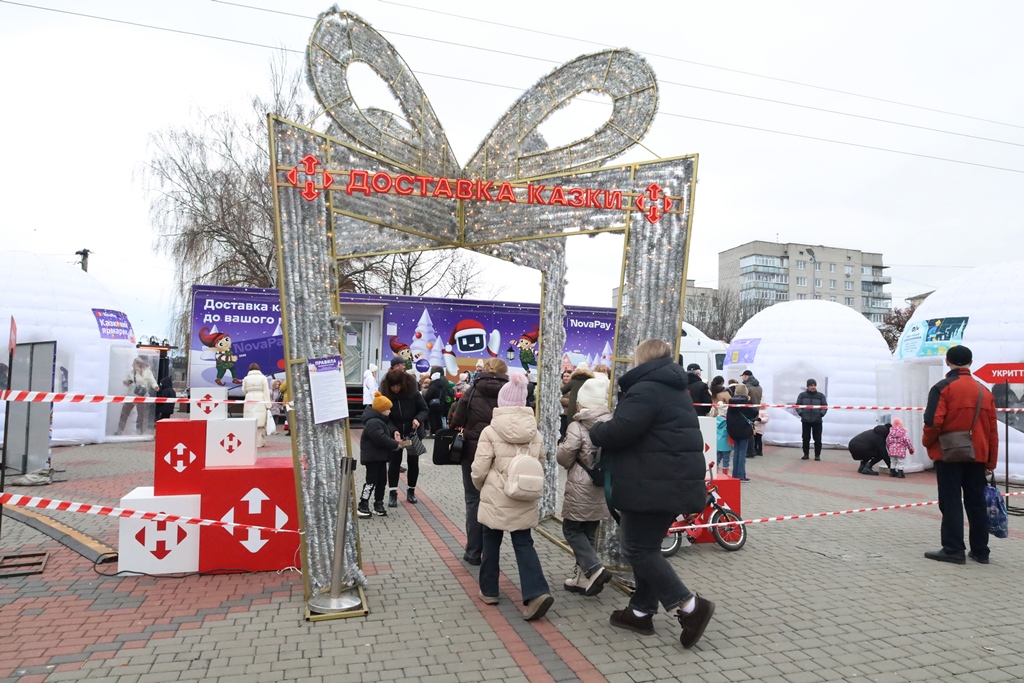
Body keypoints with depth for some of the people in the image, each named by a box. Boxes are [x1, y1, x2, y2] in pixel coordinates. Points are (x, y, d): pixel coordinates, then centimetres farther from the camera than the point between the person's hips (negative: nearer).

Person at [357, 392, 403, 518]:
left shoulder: (379, 420, 14)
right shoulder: (373, 422, -22)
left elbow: (385, 434, 18)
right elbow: (381, 439, -29)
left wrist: (394, 437, -2)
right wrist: (396, 445, -20)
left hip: (380, 456, 11)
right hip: (372, 457, -11)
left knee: (382, 480, 12)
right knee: (371, 481, -6)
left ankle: (379, 504, 19)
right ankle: (362, 506, 2)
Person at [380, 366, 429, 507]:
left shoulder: (413, 392, -16)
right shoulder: (385, 395, -14)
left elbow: (424, 409, -7)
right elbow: (385, 417, -12)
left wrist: (418, 419, -27)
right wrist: (394, 430, -27)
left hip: (413, 432, 0)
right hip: (395, 433, 0)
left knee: (413, 462, 9)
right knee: (394, 461, 2)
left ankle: (411, 491, 23)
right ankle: (392, 493, 9)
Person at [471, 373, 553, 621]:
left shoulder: (490, 431, -11)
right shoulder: (534, 432, 1)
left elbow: (479, 470, -11)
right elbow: (540, 464, 10)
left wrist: (480, 487, 9)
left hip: (495, 497, -3)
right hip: (524, 500, 3)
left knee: (491, 543, 14)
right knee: (524, 544, 9)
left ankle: (489, 591, 25)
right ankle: (536, 593, -4)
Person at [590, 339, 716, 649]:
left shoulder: (645, 389, -15)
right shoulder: (675, 390, 18)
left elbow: (619, 431, -24)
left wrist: (595, 431, -2)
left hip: (653, 485, -10)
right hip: (676, 482, 10)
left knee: (638, 549, -2)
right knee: (647, 546, 17)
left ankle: (690, 606, -2)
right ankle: (641, 611, 25)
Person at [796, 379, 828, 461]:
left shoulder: (821, 395, 3)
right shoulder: (802, 395, 3)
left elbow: (825, 406, 4)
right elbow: (798, 405, 6)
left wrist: (821, 414, -7)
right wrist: (801, 413, -6)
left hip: (817, 421, -1)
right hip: (805, 420, 1)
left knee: (817, 439, 1)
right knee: (805, 438, 6)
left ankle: (817, 455, 10)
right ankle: (806, 454, 16)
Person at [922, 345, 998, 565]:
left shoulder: (942, 388, -10)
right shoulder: (984, 391, 9)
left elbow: (933, 422, -18)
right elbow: (992, 429, 10)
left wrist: (927, 442, 1)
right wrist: (991, 462, 15)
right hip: (977, 456, 5)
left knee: (951, 502, 0)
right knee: (976, 503, 13)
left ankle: (953, 550, 2)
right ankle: (980, 551, 20)